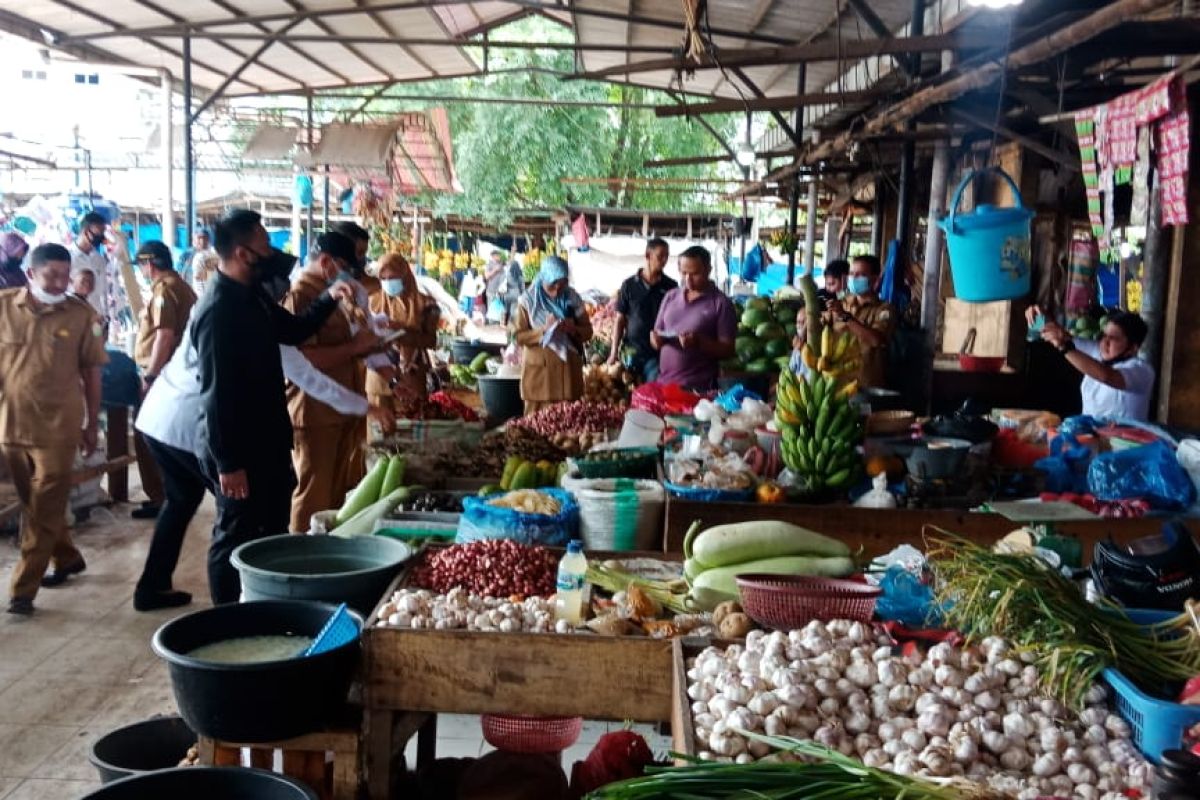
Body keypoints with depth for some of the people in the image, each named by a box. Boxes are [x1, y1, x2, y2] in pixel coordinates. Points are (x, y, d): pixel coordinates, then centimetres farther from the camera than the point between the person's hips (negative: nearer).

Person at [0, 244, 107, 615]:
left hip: (57, 428, -3)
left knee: (43, 512, 0)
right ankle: (67, 558, 36)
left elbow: (91, 373, 1)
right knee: (34, 504, 17)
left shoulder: (82, 315, -6)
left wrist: (92, 424, 4)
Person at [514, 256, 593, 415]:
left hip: (568, 370, 2)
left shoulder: (572, 298, 2)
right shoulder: (529, 300, -4)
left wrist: (573, 329, -16)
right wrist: (544, 329, -20)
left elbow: (587, 332, 5)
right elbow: (520, 337, -6)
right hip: (539, 371, -2)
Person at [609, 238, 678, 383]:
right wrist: (614, 352, -1)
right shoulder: (629, 285, 1)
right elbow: (620, 319, 5)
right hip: (632, 351, 0)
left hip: (659, 353, 0)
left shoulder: (671, 287, 2)